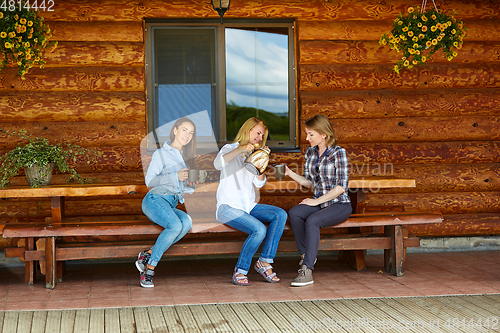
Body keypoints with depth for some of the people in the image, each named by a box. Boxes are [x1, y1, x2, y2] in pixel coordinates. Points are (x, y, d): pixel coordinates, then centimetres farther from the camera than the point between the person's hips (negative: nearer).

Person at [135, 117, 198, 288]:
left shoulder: (187, 158, 24)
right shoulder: (161, 154, 5)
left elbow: (185, 189, 27)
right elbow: (149, 180, -5)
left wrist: (191, 184, 3)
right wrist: (174, 177, -16)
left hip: (171, 205, 6)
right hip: (155, 199, -6)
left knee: (187, 222, -30)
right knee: (175, 225, -35)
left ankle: (147, 254, -24)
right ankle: (149, 269, -25)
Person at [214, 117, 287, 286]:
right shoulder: (229, 149, 2)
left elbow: (259, 183, 11)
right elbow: (218, 164, -23)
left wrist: (261, 166, -6)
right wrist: (240, 149, -33)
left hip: (248, 207, 7)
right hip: (228, 207, -7)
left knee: (280, 214, -17)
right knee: (259, 229, -29)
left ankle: (264, 261, -15)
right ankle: (239, 272, -15)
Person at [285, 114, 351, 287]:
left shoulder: (338, 153, -11)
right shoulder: (310, 152, 10)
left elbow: (341, 187, -15)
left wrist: (317, 201, -15)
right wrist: (290, 173, 0)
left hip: (340, 205, -6)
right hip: (318, 203, 6)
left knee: (312, 220, -33)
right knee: (294, 213, -24)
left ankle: (307, 270, -32)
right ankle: (305, 255, -12)